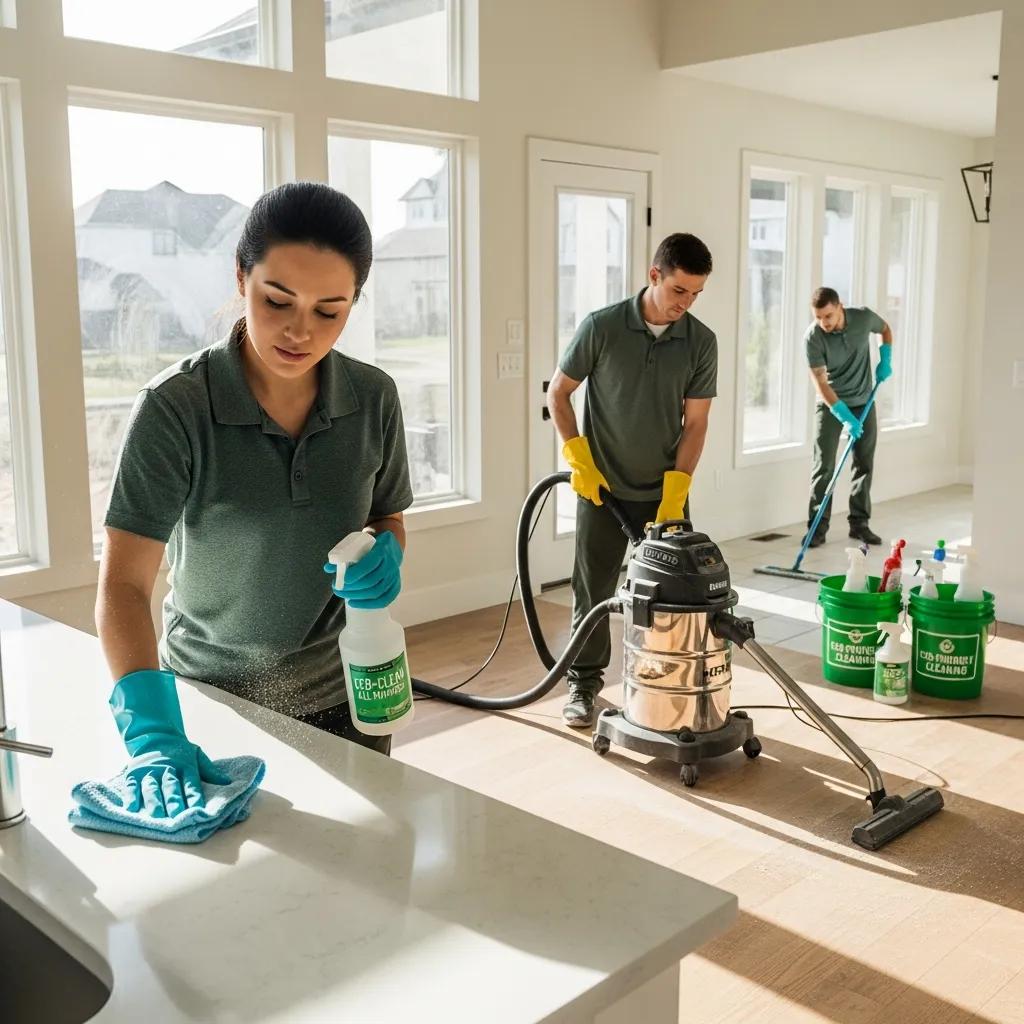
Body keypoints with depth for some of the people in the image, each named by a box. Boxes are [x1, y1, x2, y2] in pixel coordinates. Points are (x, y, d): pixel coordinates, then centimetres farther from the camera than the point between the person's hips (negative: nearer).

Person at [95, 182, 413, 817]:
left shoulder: (374, 399, -10)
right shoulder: (176, 408, -21)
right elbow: (124, 584, -24)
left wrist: (385, 556, -17)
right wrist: (152, 728, -37)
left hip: (342, 693, 3)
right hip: (210, 696, -2)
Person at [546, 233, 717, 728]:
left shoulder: (701, 342, -6)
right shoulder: (601, 327, -12)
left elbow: (695, 422, -5)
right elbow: (558, 393, -3)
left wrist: (675, 491, -13)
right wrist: (579, 459, -10)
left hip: (665, 491, 2)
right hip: (602, 488, -2)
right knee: (593, 591, 6)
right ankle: (583, 682, 21)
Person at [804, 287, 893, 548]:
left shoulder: (863, 317, -15)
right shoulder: (813, 337, -23)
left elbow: (885, 329, 10)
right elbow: (820, 383, -22)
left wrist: (886, 359, -5)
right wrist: (846, 416, -29)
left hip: (863, 401, 3)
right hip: (830, 404, -3)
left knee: (864, 465, 5)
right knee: (824, 466, -6)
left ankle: (859, 524, 15)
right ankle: (817, 527, -1)